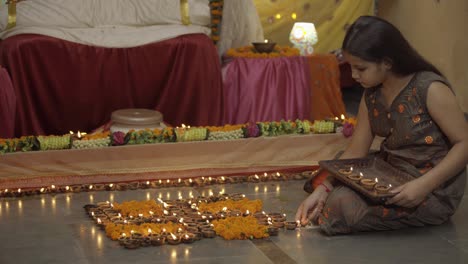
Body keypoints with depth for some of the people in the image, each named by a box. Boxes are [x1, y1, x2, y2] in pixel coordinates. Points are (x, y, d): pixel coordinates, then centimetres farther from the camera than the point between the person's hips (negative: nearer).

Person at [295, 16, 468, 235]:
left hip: (434, 190, -7)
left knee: (342, 204, -22)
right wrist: (323, 189, -13)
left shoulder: (430, 90, -20)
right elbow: (355, 153, 1)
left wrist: (423, 186, -30)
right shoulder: (371, 95, 2)